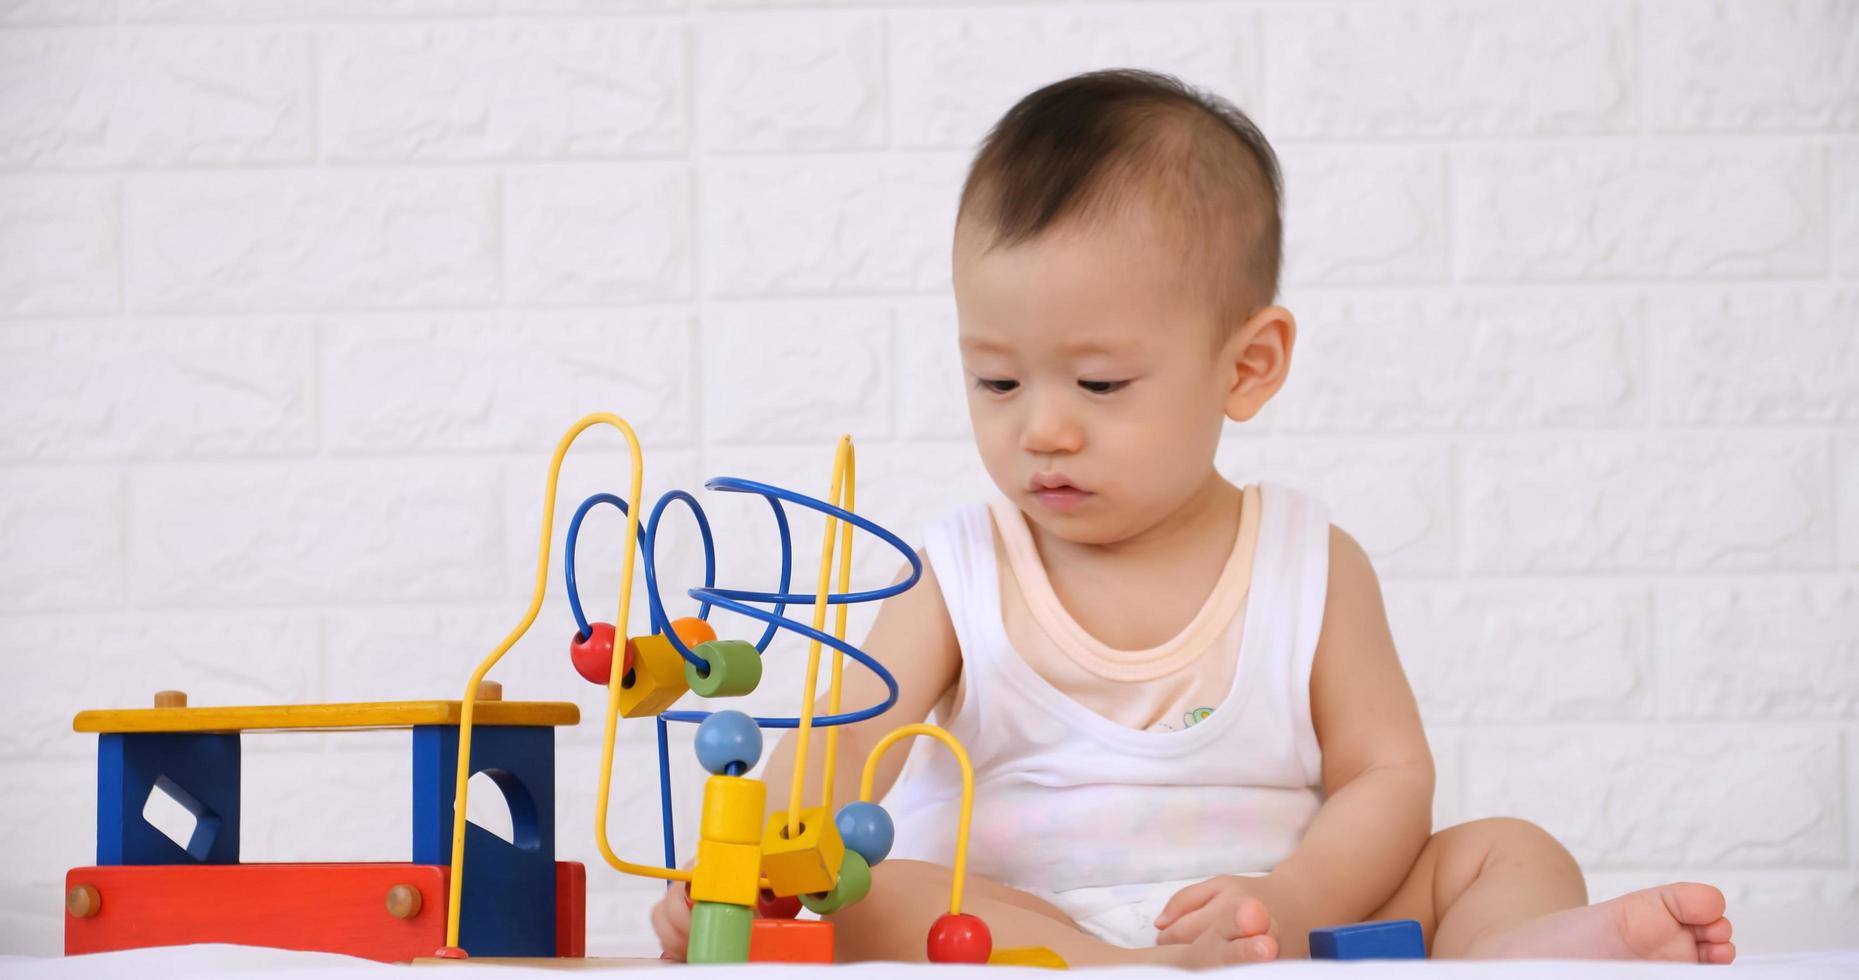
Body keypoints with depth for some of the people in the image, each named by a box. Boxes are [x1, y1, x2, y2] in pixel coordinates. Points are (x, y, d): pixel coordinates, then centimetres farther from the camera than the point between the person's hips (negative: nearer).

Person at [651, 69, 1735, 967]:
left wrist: (1289, 904, -21)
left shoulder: (1310, 563, 5)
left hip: (1293, 931, 1)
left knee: (1510, 853, -14)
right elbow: (845, 746, -7)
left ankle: (1533, 953, -50)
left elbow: (1388, 776, 1)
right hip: (1011, 934, -1)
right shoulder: (963, 574, 4)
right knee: (874, 899, -29)